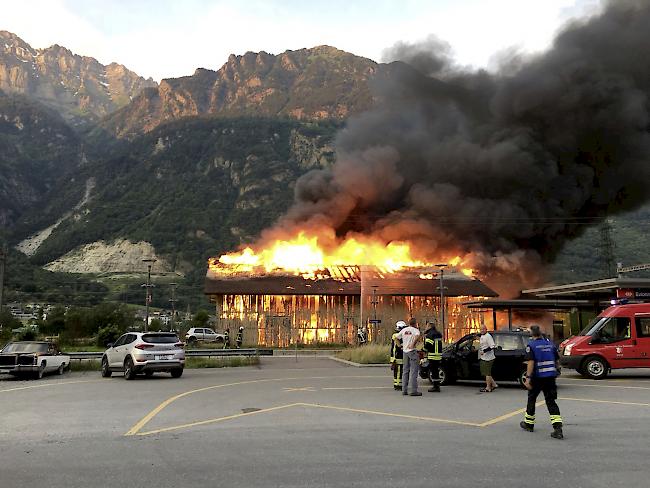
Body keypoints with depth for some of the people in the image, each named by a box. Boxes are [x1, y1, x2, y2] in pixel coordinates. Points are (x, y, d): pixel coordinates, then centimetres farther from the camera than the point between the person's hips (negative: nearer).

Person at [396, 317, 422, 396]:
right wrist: (413, 344, -21)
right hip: (412, 351, -6)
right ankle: (413, 391, -6)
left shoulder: (404, 330, 10)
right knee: (413, 371, -4)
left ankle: (404, 390, 14)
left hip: (405, 351, 6)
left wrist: (400, 345, 18)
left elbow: (396, 337, 14)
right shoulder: (415, 330, -8)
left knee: (405, 371, 13)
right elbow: (417, 336, -29)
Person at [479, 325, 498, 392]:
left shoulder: (488, 336, -15)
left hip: (487, 358, -10)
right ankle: (494, 384, 22)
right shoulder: (482, 336, 16)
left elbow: (492, 346, -23)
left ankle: (488, 387, 4)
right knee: (485, 373, 14)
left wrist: (484, 351, -28)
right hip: (483, 358, 10)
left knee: (487, 373, -4)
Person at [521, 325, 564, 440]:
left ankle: (529, 424, 29)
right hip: (551, 377, 4)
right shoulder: (550, 343, 8)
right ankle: (558, 428, -10)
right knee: (551, 401, 4)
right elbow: (557, 360, 13)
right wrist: (556, 371, 30)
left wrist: (528, 378, -19)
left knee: (532, 399, 15)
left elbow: (531, 362, -18)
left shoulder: (531, 345, -8)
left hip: (537, 377, -4)